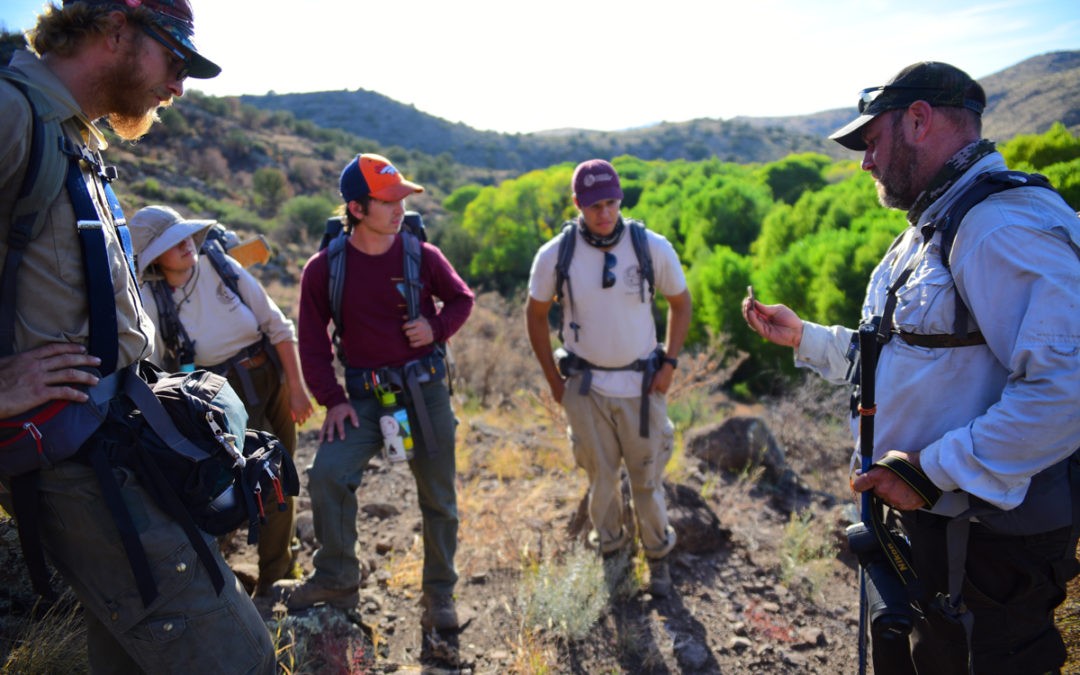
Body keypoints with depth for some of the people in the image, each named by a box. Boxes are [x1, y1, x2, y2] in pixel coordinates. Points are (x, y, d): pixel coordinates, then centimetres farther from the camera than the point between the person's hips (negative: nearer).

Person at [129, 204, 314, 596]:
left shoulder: (223, 268, -7)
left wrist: (296, 388, -3)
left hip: (271, 383, 3)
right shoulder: (151, 302, -11)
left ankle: (275, 577, 35)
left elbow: (278, 328, -3)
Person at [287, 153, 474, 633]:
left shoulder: (422, 255, -5)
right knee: (327, 474, -17)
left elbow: (461, 299, 10)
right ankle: (336, 580, 8)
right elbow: (313, 342, 2)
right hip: (365, 395, 0)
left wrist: (437, 328, -9)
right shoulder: (324, 268, -5)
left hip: (426, 389, 0)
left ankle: (439, 593, 28)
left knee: (438, 496, 7)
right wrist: (332, 400, -4)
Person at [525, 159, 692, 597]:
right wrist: (554, 380, 2)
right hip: (586, 387, 0)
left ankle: (658, 556, 33)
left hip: (642, 384, 0)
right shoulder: (555, 255, -10)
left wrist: (670, 362, -1)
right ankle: (611, 551, 37)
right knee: (601, 477, 13)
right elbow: (536, 315, 4)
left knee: (647, 477, 10)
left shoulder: (653, 247, -9)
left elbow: (681, 303, 6)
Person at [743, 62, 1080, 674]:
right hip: (918, 519, 10)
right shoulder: (926, 233, 14)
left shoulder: (1007, 225, -23)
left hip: (985, 548, -10)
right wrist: (802, 336, 15)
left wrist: (933, 470, -26)